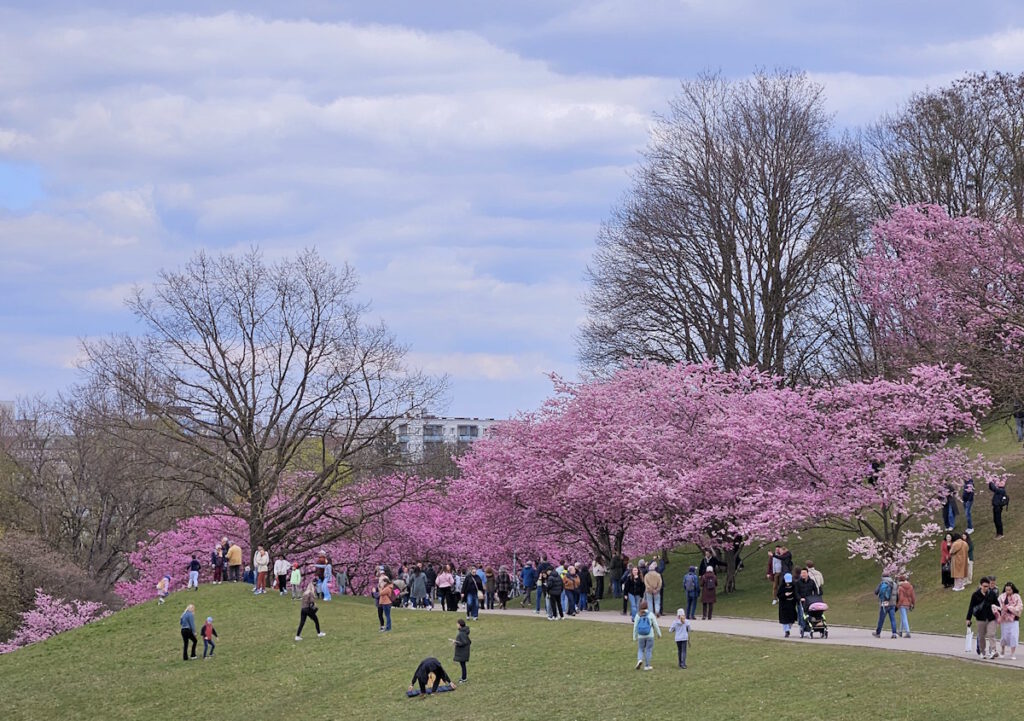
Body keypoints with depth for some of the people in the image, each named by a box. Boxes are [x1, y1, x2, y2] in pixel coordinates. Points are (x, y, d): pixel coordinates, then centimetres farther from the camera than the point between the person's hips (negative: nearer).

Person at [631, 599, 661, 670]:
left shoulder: (638, 615, -3)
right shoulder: (651, 614, -6)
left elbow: (635, 627, -1)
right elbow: (655, 625, -2)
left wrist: (635, 637, 6)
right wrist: (659, 634, 11)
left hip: (641, 636, 1)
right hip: (650, 635, -1)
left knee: (640, 649, 15)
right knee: (648, 650, 8)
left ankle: (639, 660, -12)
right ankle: (647, 666, 9)